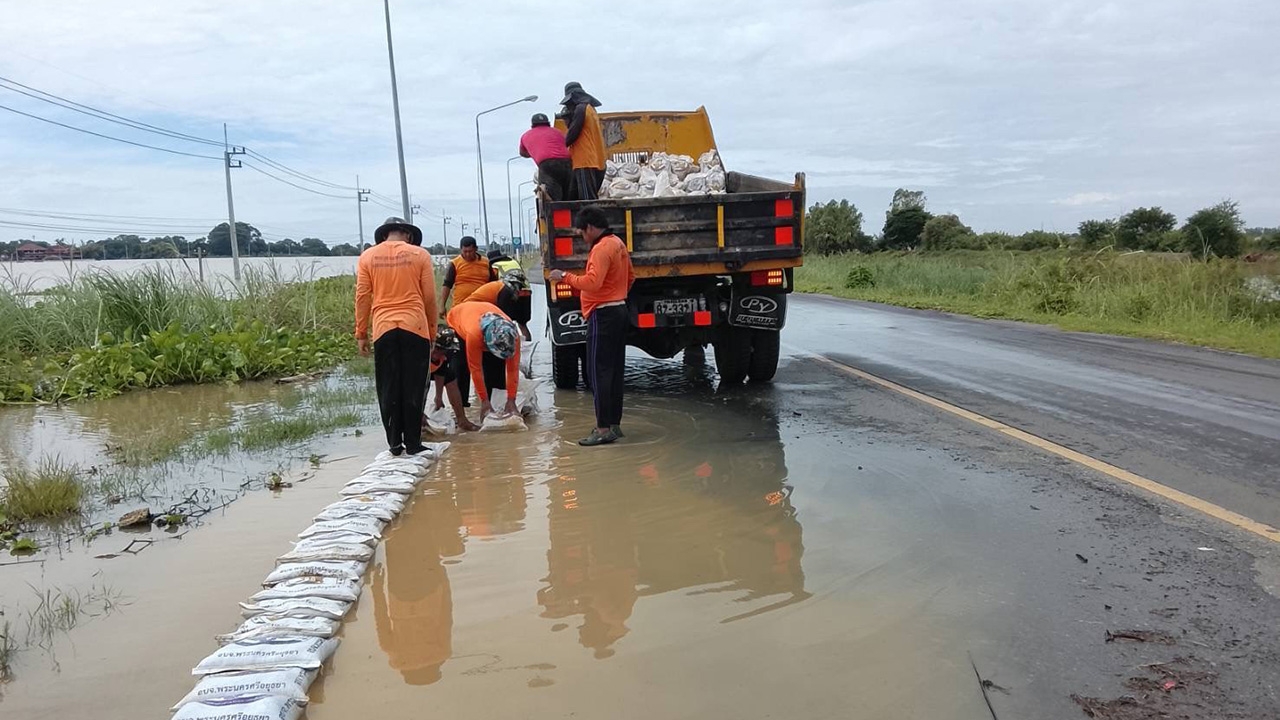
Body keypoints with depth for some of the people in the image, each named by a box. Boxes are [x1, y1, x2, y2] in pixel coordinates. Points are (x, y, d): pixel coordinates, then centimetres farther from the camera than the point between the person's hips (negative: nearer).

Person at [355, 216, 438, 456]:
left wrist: (361, 333, 10)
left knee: (389, 389, 9)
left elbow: (362, 297, 4)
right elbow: (429, 298, 3)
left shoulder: (368, 256, 7)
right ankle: (413, 443, 8)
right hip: (415, 328, -1)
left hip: (383, 329, 1)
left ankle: (394, 443, 11)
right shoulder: (420, 255, 3)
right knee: (413, 387, 5)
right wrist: (432, 331, 12)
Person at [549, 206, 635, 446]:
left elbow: (592, 282, -27)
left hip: (603, 315, -10)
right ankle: (614, 424, 19)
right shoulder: (618, 244, 14)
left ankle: (604, 429, -7)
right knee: (615, 370, 12)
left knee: (599, 372, -8)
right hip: (619, 311, 10)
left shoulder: (601, 248, -16)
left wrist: (565, 277, -16)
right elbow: (630, 277, 23)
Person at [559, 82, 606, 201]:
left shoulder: (581, 108, -6)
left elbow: (572, 135, -11)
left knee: (588, 200, -12)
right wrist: (568, 119, 12)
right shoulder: (591, 109, 22)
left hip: (585, 163, -10)